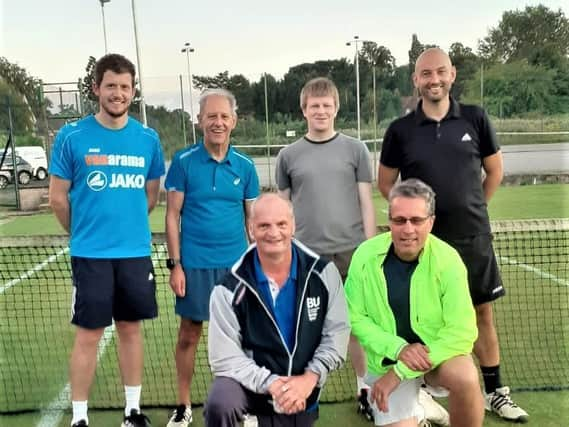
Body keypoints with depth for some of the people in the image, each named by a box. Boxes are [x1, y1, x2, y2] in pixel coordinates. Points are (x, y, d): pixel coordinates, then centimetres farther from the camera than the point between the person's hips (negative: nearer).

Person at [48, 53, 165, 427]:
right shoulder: (71, 137, -6)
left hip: (136, 252, 3)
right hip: (90, 254, -3)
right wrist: (83, 233, 9)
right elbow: (58, 197, 1)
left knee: (131, 329, 13)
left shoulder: (148, 139, 2)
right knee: (88, 334, 3)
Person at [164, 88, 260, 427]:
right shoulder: (184, 162, -3)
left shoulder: (245, 166, 3)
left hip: (236, 263, 2)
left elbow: (253, 218, 9)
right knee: (189, 334, 8)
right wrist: (175, 264, -7)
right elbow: (173, 215, -2)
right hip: (194, 264, -1)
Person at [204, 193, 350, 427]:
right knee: (219, 406, -32)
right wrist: (271, 383, -27)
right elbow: (225, 358, -16)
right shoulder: (230, 289, -16)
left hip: (302, 397, 3)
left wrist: (309, 378, -21)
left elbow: (337, 332, -9)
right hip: (252, 385, -2)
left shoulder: (323, 273, -10)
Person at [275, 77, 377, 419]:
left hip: (351, 251, 0)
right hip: (306, 255, 1)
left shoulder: (356, 150, 4)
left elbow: (367, 204, 3)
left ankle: (365, 389, 23)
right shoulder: (288, 156, 6)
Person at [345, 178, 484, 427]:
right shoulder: (365, 255, -14)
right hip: (387, 359, 2)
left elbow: (462, 331, -21)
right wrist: (398, 348, -22)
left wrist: (401, 372, -24)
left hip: (438, 353, -1)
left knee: (466, 378, -31)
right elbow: (354, 318, -7)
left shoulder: (447, 259, -19)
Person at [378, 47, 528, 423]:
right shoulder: (400, 130, -4)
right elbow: (386, 183, 6)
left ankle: (495, 392, 27)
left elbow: (495, 170, 10)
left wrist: (473, 209, 9)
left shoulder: (475, 119, -1)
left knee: (483, 312, 11)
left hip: (474, 237, 2)